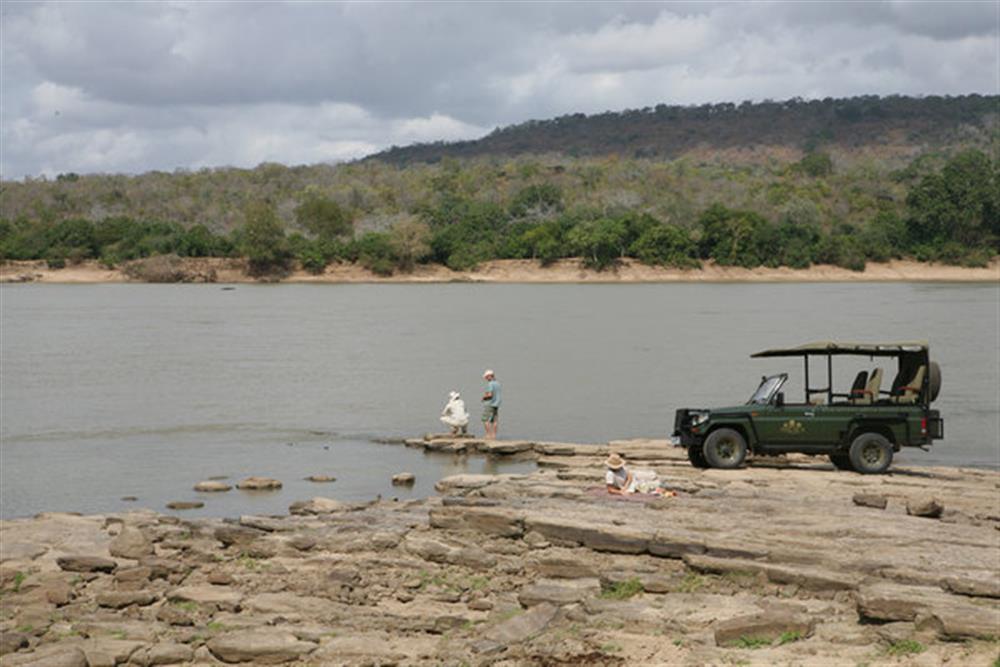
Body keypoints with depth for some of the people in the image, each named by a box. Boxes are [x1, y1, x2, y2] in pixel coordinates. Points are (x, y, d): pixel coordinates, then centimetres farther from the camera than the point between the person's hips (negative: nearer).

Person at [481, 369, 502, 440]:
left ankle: (488, 435, -10)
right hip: (496, 405, 8)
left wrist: (484, 397, -5)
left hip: (489, 405, -8)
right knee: (495, 420, 6)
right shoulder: (497, 384, 11)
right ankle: (494, 435, 5)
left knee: (486, 420, -5)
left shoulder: (490, 384, -15)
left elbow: (490, 394, -23)